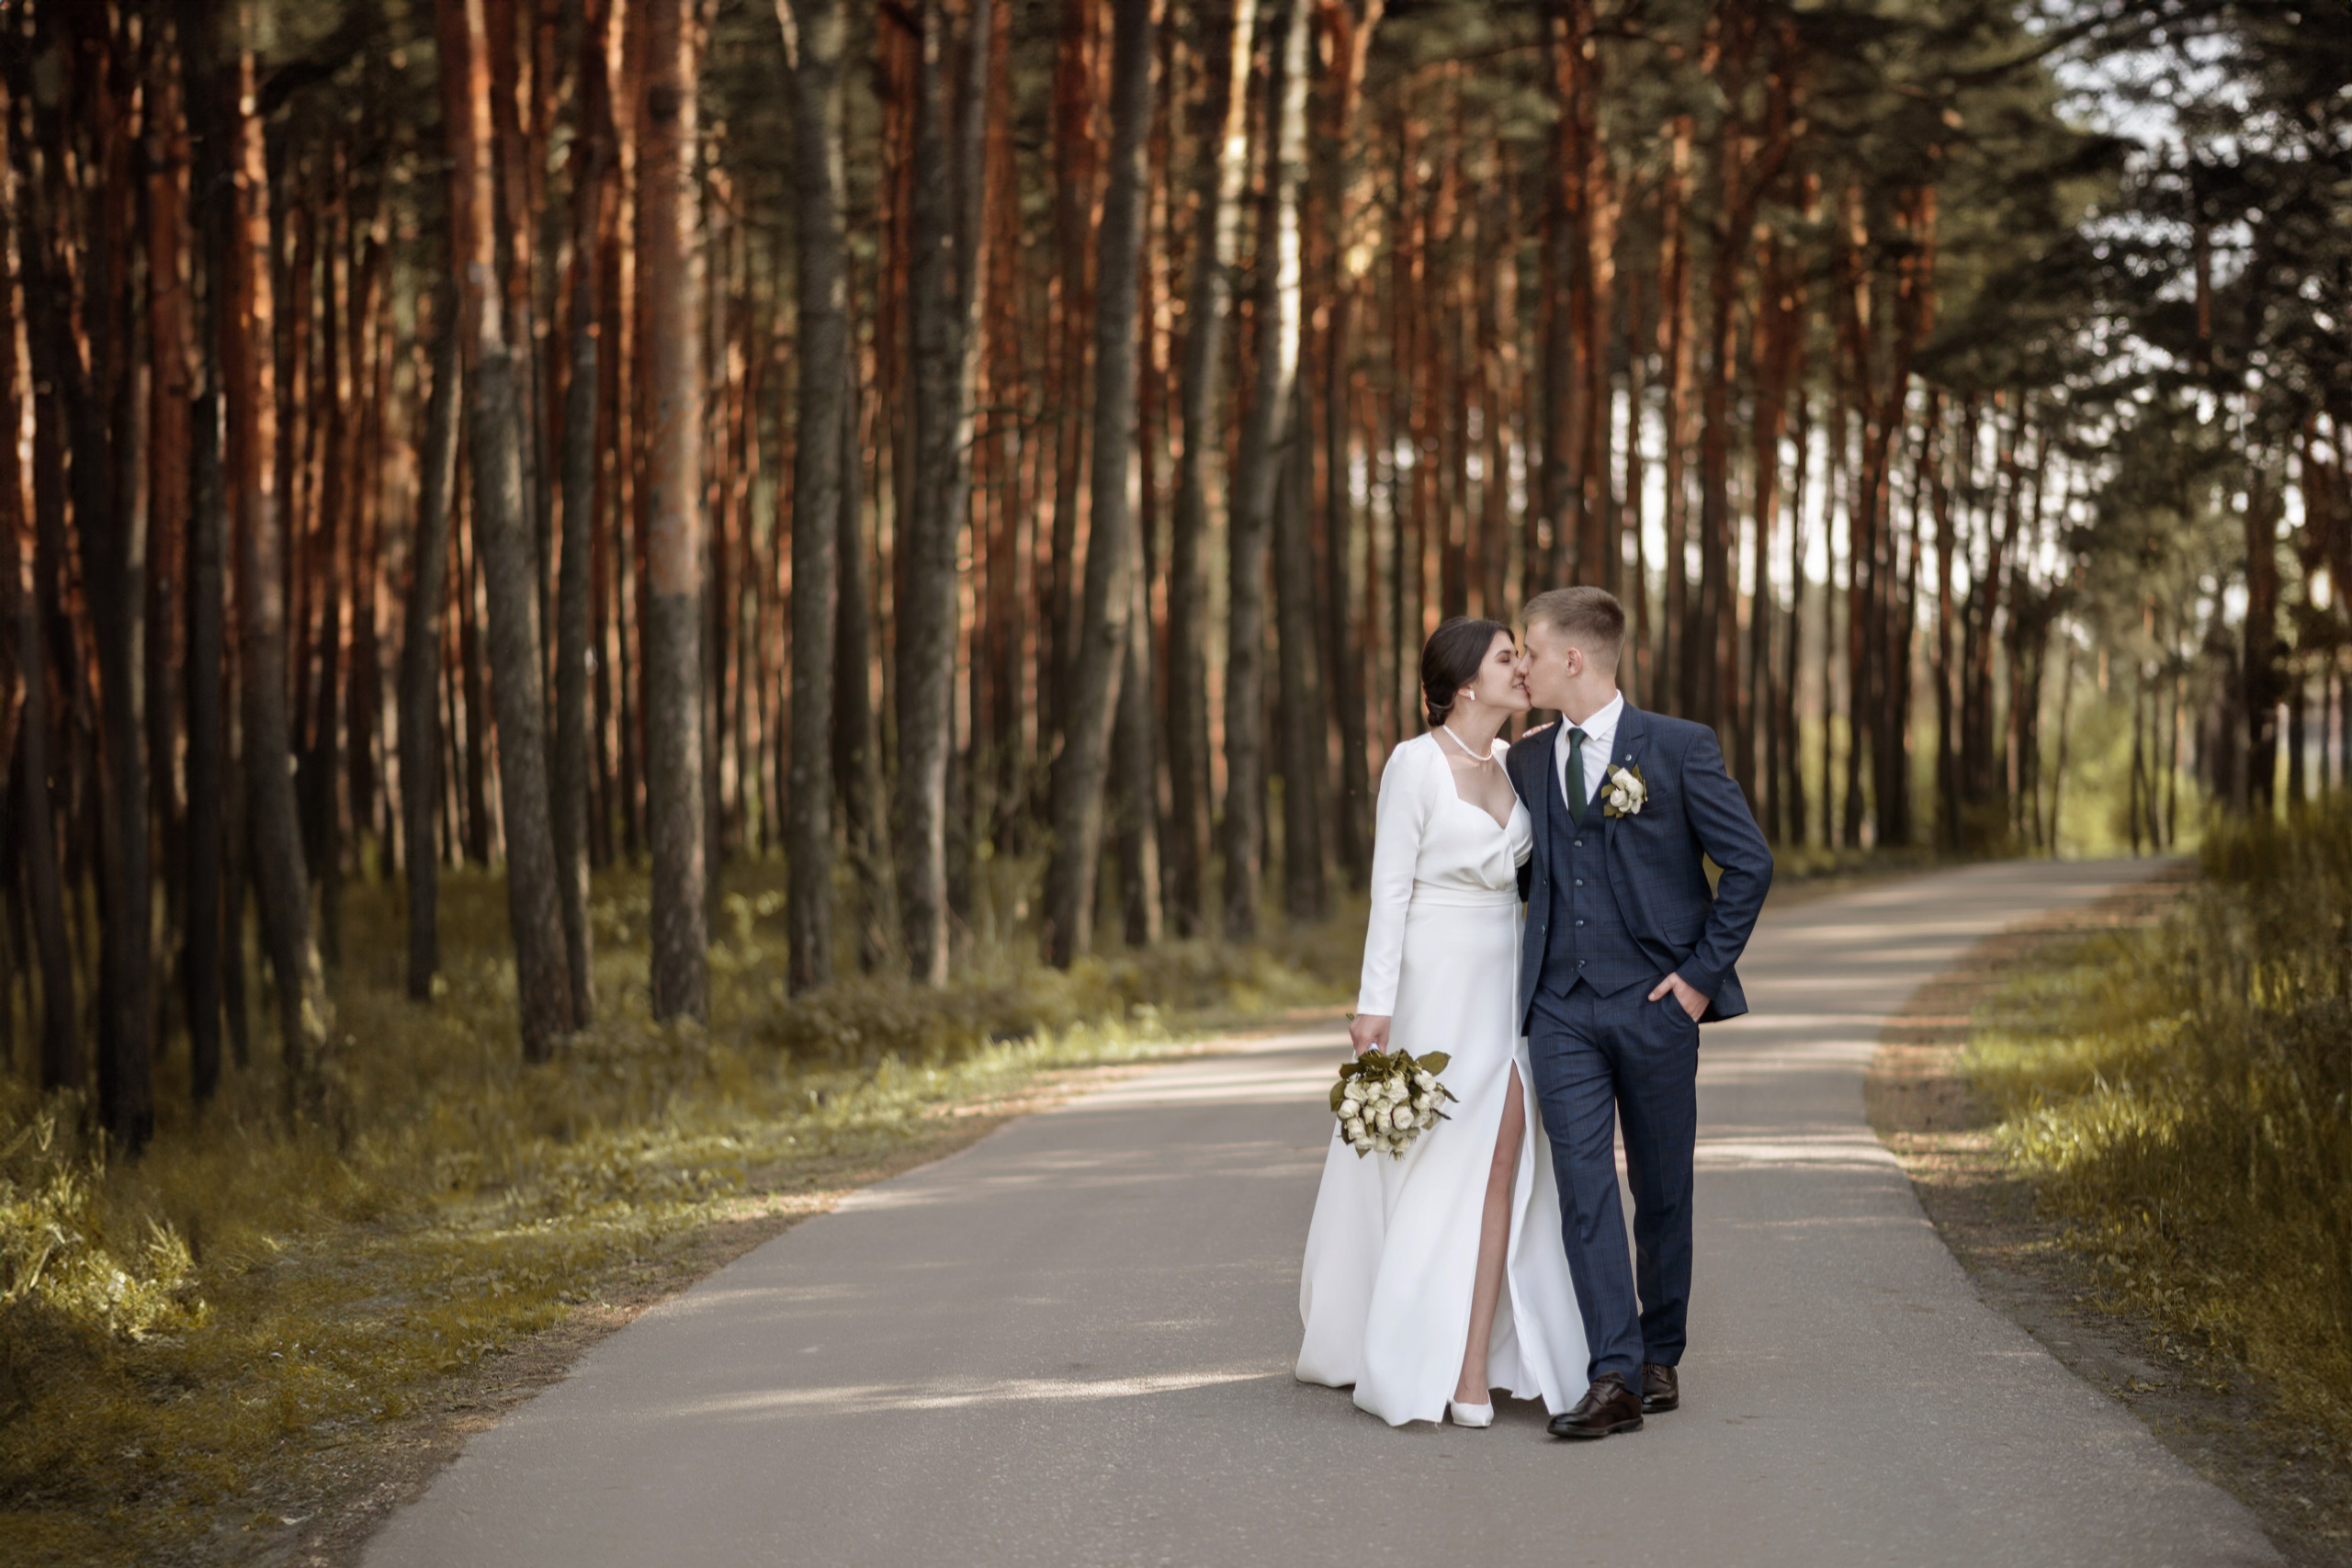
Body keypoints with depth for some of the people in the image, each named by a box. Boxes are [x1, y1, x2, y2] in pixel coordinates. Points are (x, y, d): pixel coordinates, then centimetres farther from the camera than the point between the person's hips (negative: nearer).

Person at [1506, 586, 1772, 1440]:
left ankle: (1661, 1359, 23)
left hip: (1654, 1002, -3)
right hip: (1562, 1007, 3)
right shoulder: (1526, 761, 9)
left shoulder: (1679, 748, -5)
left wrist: (1703, 971, -7)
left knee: (1662, 1188, 8)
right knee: (1584, 1187, -7)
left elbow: (1749, 863, -5)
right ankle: (1614, 1378, -9)